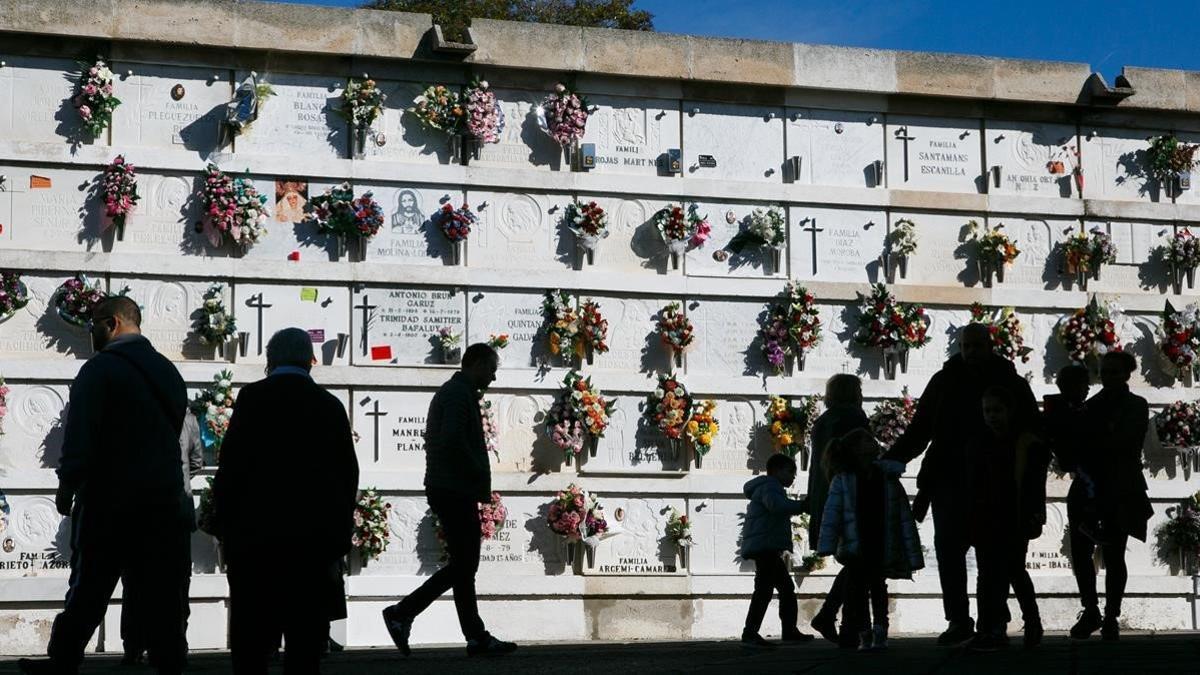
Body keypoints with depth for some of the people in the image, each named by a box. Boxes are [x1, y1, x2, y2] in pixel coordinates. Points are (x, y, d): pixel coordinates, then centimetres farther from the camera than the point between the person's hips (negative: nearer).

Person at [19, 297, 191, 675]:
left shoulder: (100, 369, -9)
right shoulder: (169, 372, 12)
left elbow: (80, 435, -15)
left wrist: (67, 486, -7)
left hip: (108, 503, -5)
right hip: (165, 508, 5)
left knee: (86, 594, 4)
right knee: (164, 600, 4)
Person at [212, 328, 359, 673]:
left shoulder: (253, 397, -2)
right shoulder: (330, 405, 6)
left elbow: (230, 467, -7)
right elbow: (348, 476, 7)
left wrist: (224, 528, 1)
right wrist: (339, 542, 12)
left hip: (257, 537, -2)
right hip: (316, 538, 3)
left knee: (251, 645, 1)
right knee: (306, 646, 4)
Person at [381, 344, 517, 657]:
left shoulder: (451, 392, 20)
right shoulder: (460, 394, -12)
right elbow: (453, 441, -25)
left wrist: (478, 480, 14)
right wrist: (480, 475, -14)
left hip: (451, 491, 11)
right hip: (455, 491, -11)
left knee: (464, 564, 10)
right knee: (462, 565, -7)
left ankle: (477, 637, 10)